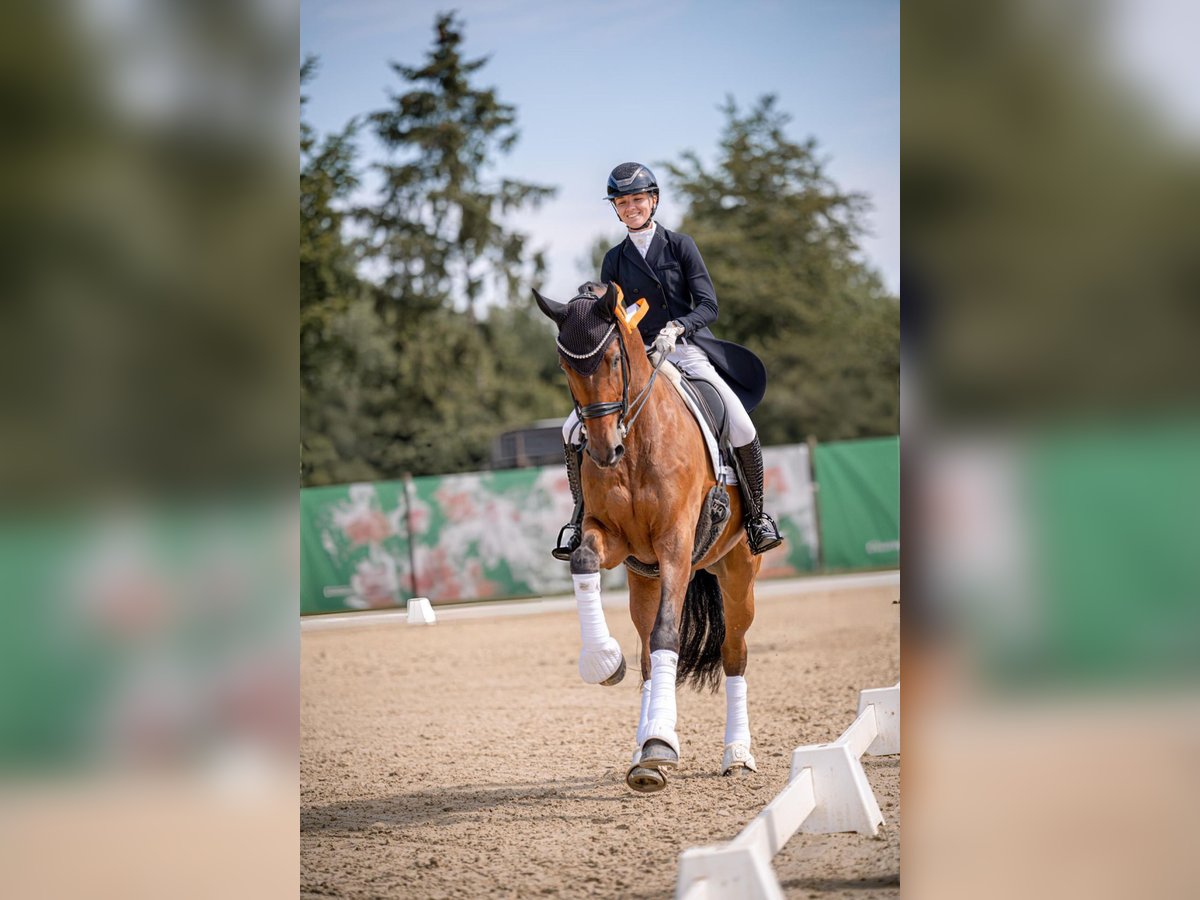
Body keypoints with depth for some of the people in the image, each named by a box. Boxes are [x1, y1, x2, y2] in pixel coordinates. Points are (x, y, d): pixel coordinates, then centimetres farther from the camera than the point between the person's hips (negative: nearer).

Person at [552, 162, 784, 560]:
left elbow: (708, 306, -6)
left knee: (742, 430, -21)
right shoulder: (615, 260, 8)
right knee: (573, 430, -12)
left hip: (688, 352, -2)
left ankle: (756, 514, 2)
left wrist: (677, 328, -24)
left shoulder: (679, 245, 1)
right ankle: (581, 514, 7)